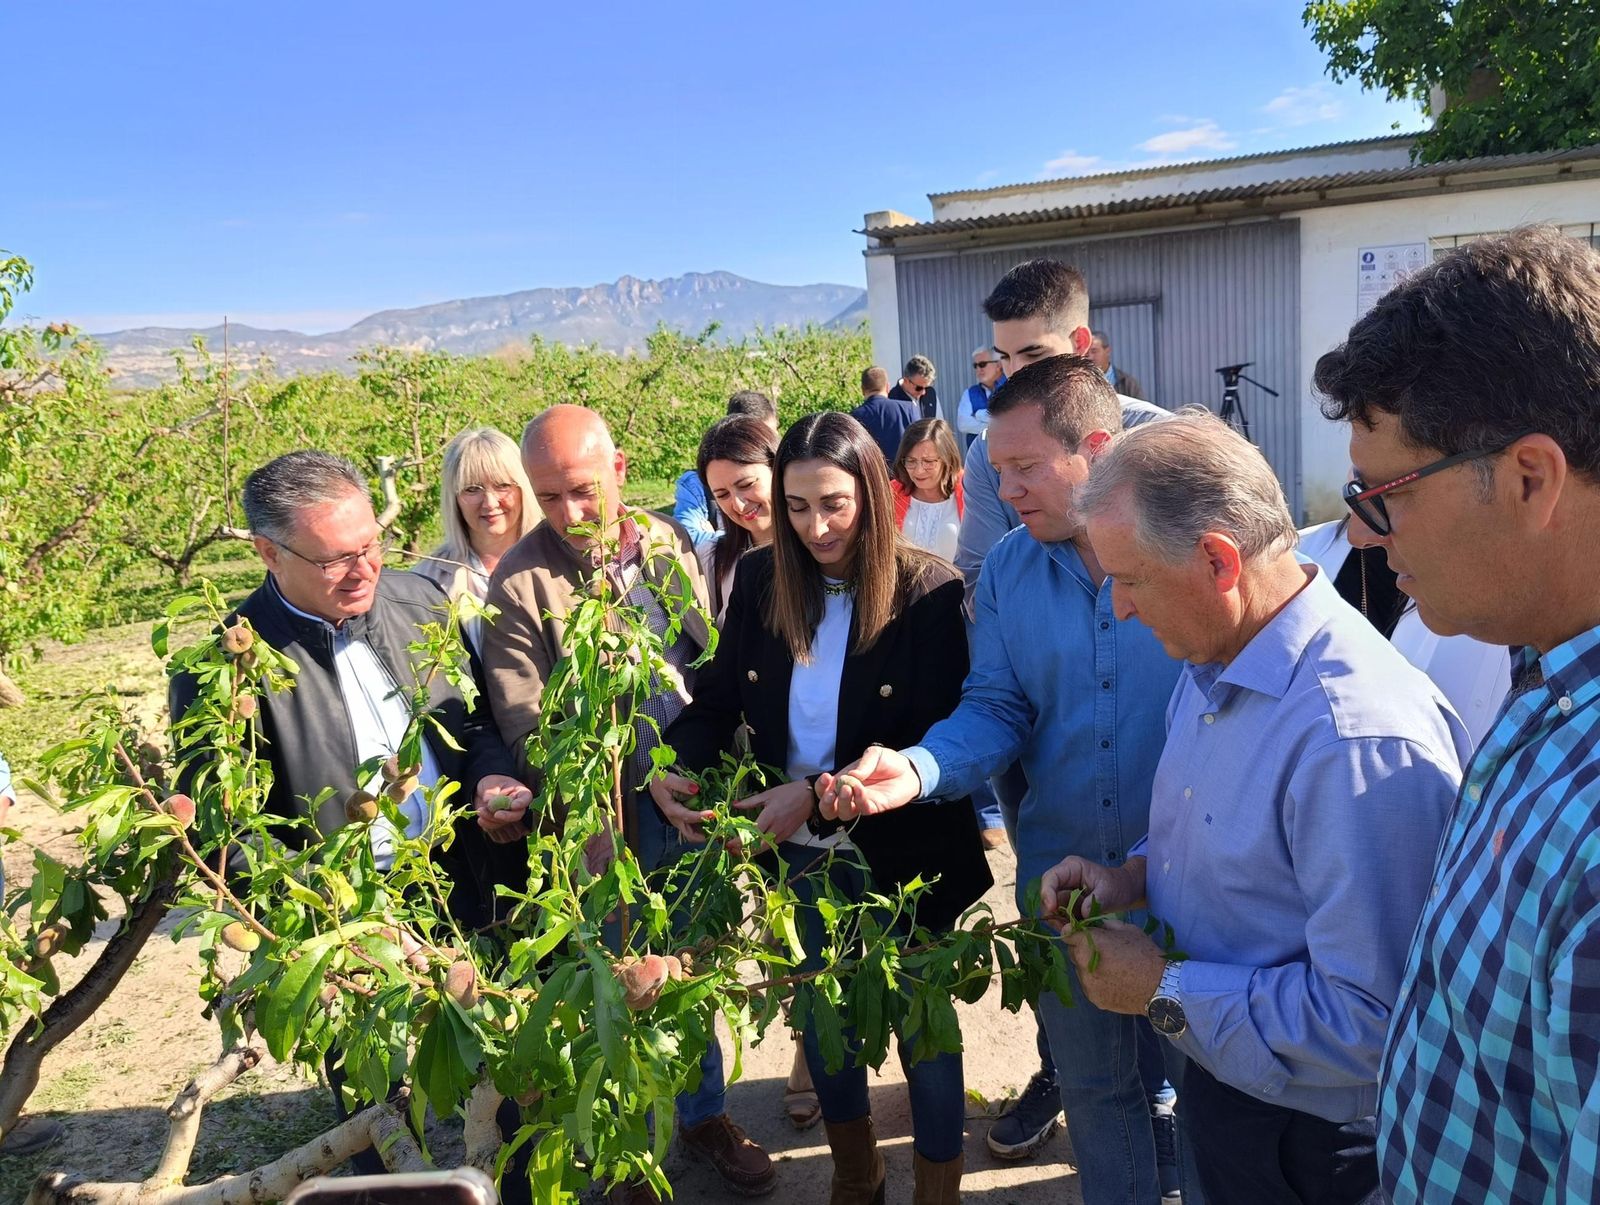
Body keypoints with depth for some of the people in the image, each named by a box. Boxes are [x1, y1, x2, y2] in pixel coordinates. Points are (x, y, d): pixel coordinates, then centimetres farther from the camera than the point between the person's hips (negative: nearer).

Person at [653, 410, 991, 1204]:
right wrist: (673, 770, -18)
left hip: (901, 856, -4)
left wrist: (821, 792, -27)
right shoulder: (760, 580, -4)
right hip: (797, 852, 4)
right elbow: (720, 698, 1)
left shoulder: (927, 592, -16)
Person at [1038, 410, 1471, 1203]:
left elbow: (1372, 1020, -33)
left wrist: (1165, 990, -24)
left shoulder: (1361, 738, -33)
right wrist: (1136, 875, -3)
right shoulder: (1213, 668, -1)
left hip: (1310, 1138, -8)